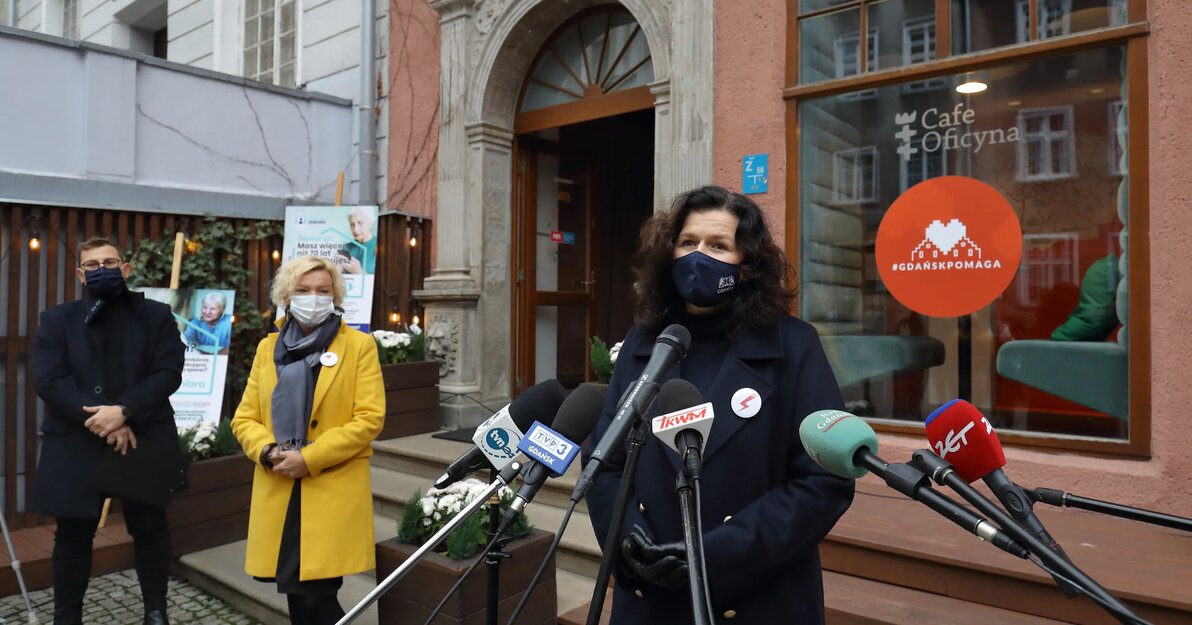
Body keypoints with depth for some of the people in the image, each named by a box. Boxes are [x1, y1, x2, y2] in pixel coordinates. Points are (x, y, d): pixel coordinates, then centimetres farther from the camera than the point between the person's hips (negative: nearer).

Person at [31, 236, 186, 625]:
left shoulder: (156, 316, 6)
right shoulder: (56, 320, 8)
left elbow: (168, 374, -4)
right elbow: (49, 380, -4)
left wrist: (123, 411, -18)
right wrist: (100, 421, -16)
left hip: (143, 441, 0)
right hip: (77, 444, 1)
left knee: (150, 528, 8)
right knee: (73, 534, 10)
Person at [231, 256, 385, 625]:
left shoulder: (359, 345, -2)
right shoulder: (267, 348, 12)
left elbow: (369, 418, -10)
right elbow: (244, 418, 11)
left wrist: (308, 459, -15)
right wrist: (267, 450, -10)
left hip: (334, 491, -4)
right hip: (277, 491, 4)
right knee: (297, 593, 11)